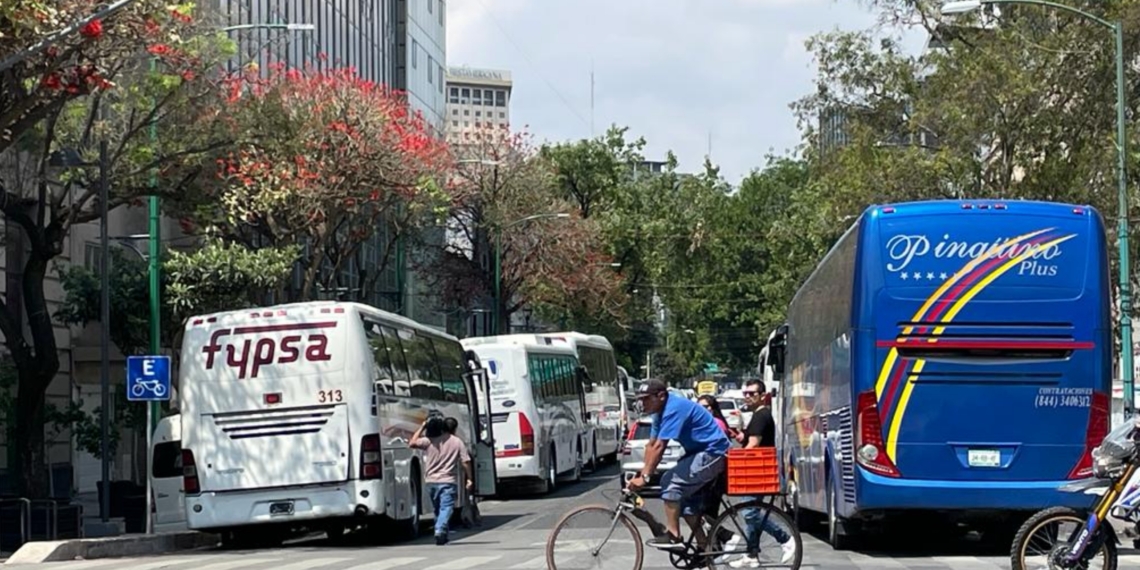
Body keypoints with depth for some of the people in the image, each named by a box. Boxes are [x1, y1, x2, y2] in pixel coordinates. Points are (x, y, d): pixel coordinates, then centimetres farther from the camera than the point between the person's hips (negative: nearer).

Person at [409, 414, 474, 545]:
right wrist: (469, 479, 4)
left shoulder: (430, 441, 2)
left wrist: (422, 428, 6)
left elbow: (412, 444, 1)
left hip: (431, 481, 3)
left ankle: (441, 534, 21)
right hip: (448, 481, -3)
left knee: (437, 509, 17)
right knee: (446, 508, -10)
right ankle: (440, 530, -32)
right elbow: (465, 462, -4)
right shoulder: (458, 442, 0)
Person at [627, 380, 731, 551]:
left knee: (671, 481, -18)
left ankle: (673, 536, -18)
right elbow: (651, 445, 9)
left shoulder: (674, 408, -22)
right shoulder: (662, 412, 9)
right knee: (688, 500, 11)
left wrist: (644, 477, -25)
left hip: (712, 453, -11)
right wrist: (643, 472, 1)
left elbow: (659, 447, -25)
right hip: (700, 453, 11)